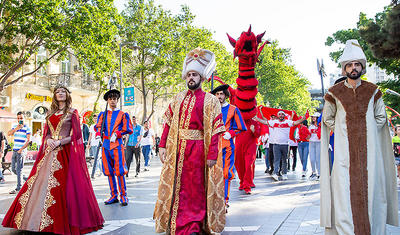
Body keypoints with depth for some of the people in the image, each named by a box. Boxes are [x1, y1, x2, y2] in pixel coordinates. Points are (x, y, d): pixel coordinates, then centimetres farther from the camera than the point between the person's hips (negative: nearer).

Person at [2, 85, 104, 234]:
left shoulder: (72, 112, 4)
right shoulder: (51, 113, 18)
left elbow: (76, 134, -2)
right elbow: (46, 132, 18)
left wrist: (59, 142, -11)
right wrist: (49, 140, -5)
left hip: (66, 152, -5)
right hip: (50, 152, 5)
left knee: (63, 183, -10)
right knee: (41, 181, -1)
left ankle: (63, 221, -4)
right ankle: (34, 219, 7)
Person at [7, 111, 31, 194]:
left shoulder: (27, 128, -5)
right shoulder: (15, 126, 12)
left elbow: (28, 141, -10)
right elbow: (9, 134, -2)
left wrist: (21, 149, -18)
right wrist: (15, 129, -17)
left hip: (21, 151, -6)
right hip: (14, 150, 6)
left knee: (18, 170, -7)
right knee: (13, 169, 11)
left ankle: (18, 188, -4)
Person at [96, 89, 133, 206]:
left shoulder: (122, 114, 6)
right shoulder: (103, 114, 16)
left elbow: (128, 129, 2)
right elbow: (97, 127, 13)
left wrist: (116, 134, -9)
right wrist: (100, 130, -9)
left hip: (117, 145, -4)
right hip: (105, 145, 4)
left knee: (119, 171, -8)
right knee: (109, 171, 6)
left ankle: (123, 196, 2)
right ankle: (114, 196, 15)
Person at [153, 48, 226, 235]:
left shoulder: (210, 100, -4)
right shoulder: (178, 98, 10)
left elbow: (215, 130, -10)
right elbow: (168, 123, 8)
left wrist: (212, 155, -16)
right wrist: (162, 146, 0)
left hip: (198, 149, -4)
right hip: (177, 149, 4)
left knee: (196, 187, 6)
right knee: (178, 185, 11)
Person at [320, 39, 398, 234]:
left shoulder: (373, 91, 9)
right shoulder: (335, 92, 4)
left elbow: (381, 117, 17)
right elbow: (327, 118, 14)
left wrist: (367, 131, 5)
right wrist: (342, 130, 5)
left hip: (369, 150, 2)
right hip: (344, 151, -1)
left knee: (370, 190, 0)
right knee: (344, 192, -6)